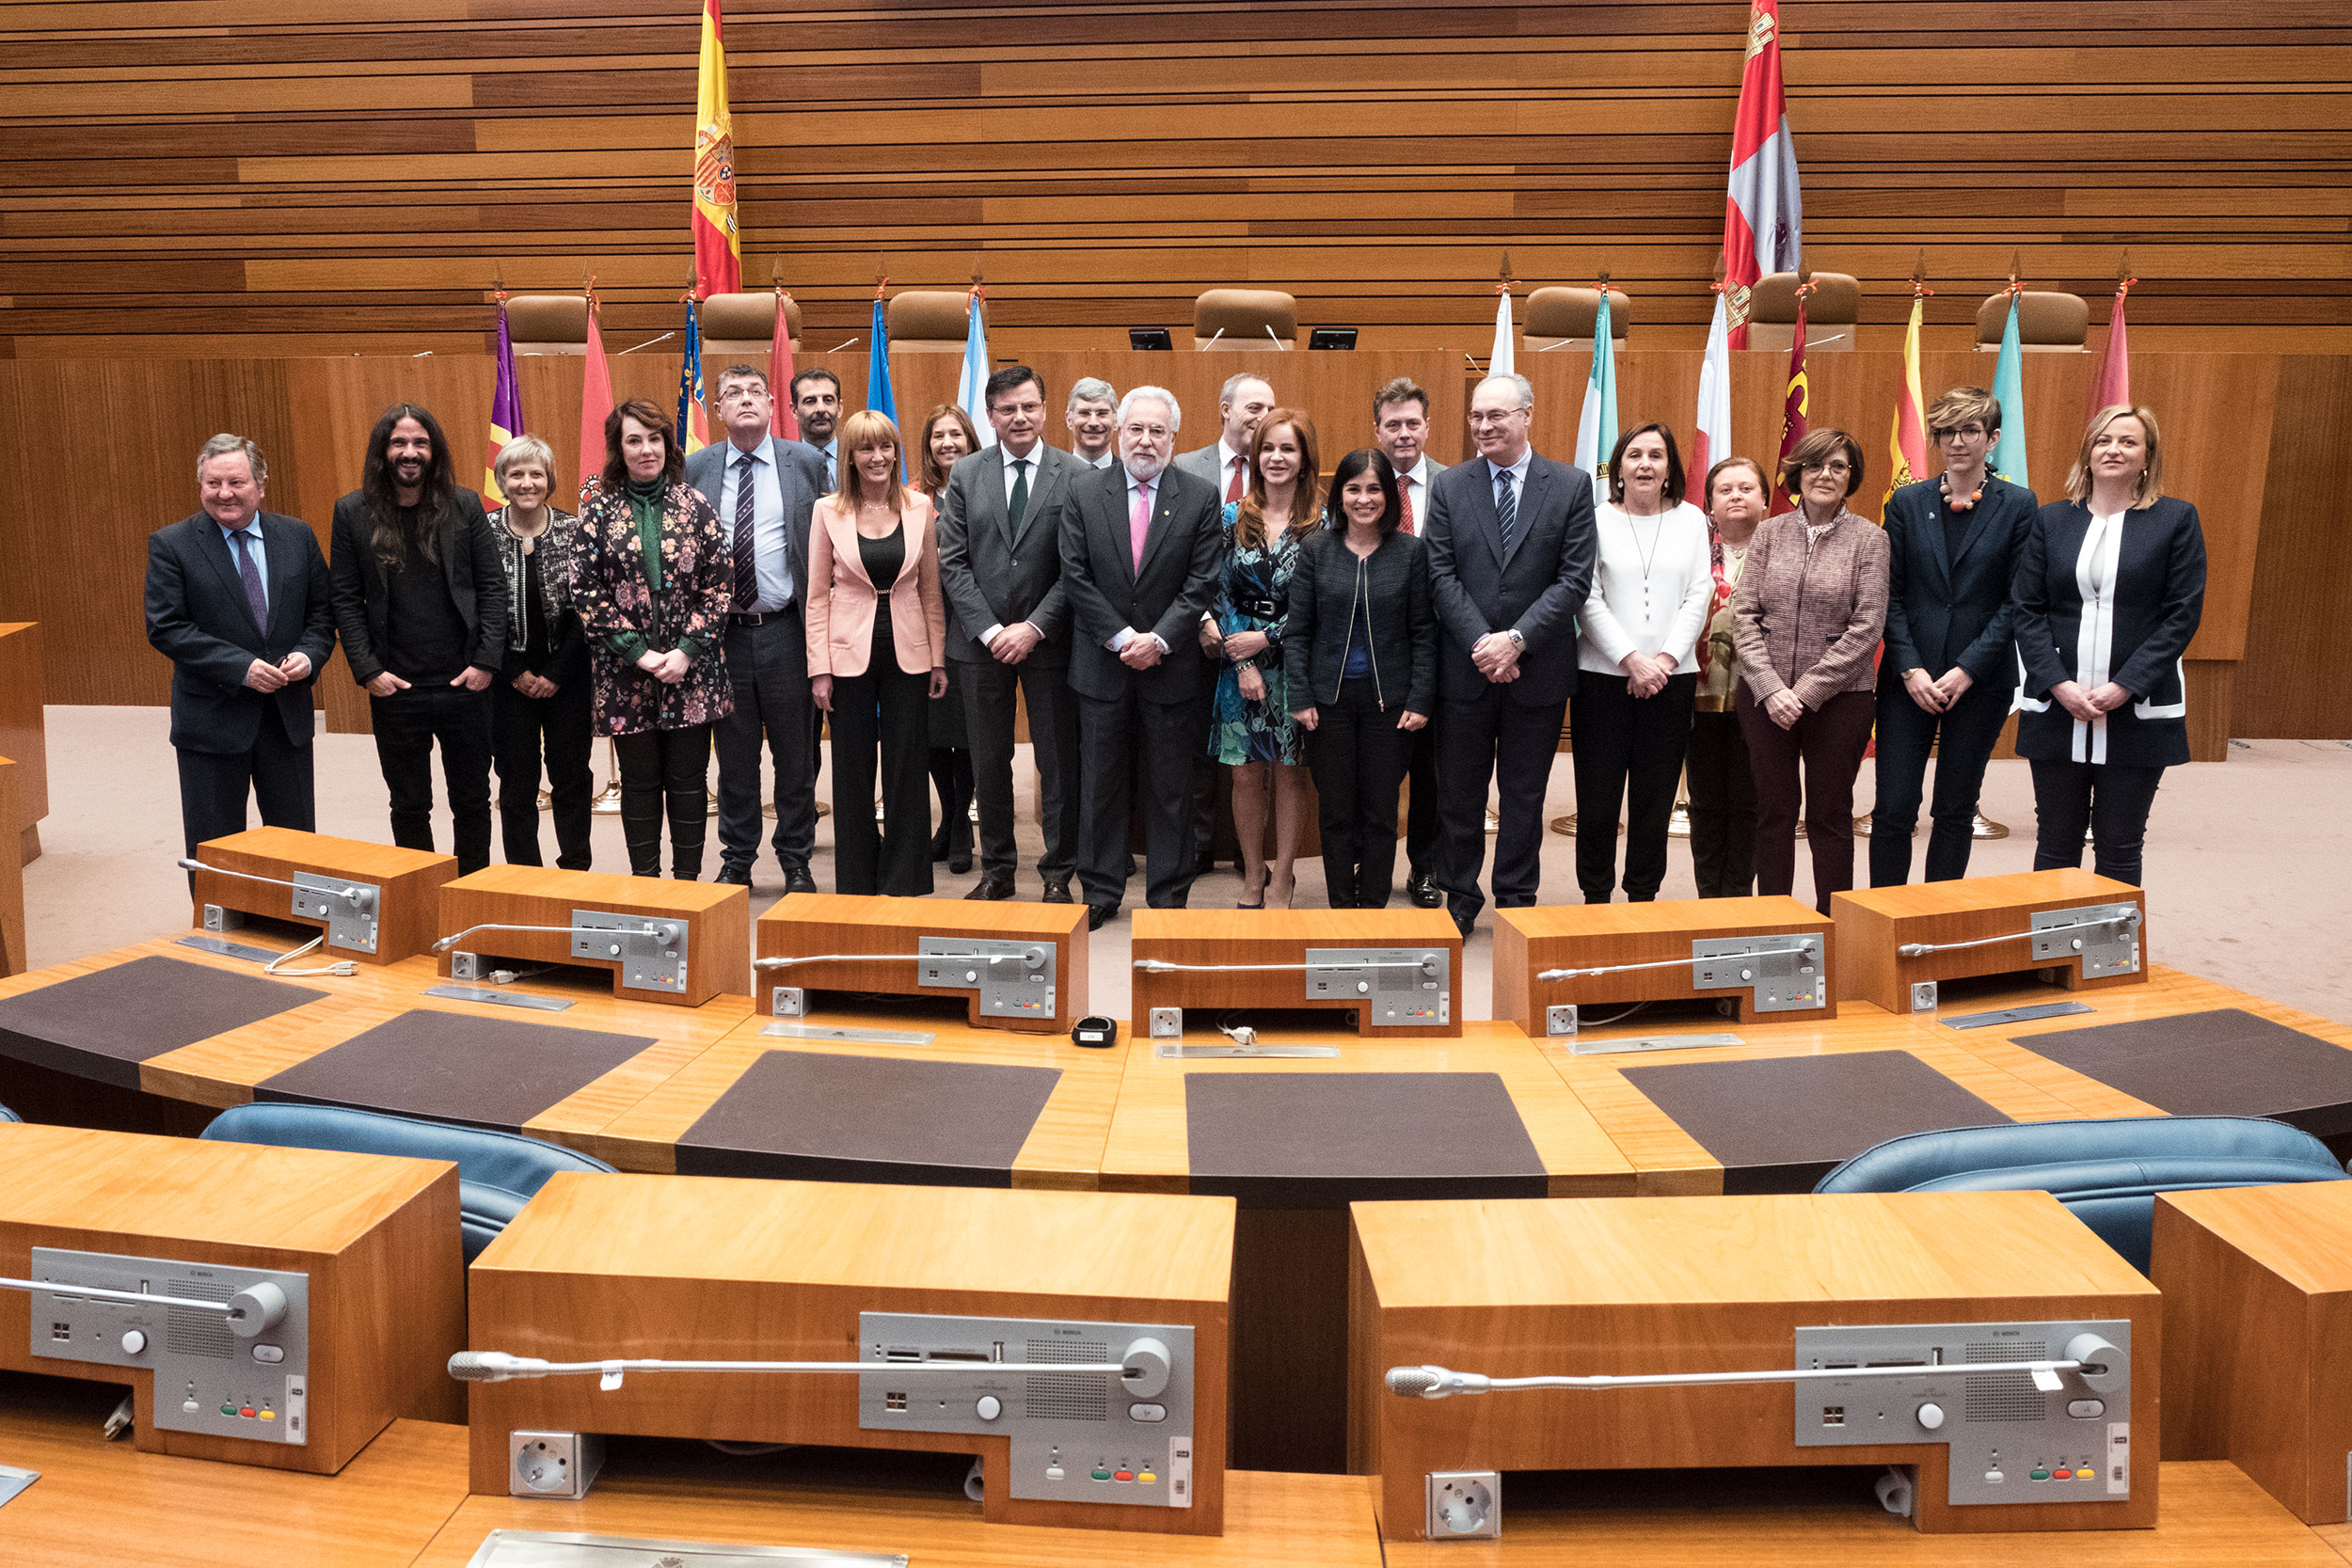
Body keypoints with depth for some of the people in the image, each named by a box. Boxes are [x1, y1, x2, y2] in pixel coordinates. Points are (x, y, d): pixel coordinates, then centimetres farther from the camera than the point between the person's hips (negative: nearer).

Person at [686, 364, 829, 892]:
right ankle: (736, 862, 21)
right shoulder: (696, 468, 6)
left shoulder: (808, 462, 2)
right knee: (734, 755, 8)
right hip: (722, 629, 1)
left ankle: (796, 861, 20)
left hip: (786, 629, -1)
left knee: (795, 754, 7)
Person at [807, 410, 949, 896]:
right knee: (853, 771, 7)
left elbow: (931, 589, 7)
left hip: (907, 655, 1)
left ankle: (904, 881, 16)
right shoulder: (828, 510, -1)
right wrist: (820, 668, -5)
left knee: (907, 767, 4)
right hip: (850, 655, -1)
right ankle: (856, 883, 19)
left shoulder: (919, 507, 3)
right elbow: (817, 595, 0)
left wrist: (939, 659, 4)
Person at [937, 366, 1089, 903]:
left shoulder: (1076, 476, -1)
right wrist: (989, 629, -8)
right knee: (988, 763, 10)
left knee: (1059, 765, 4)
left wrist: (1035, 627, -12)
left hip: (1048, 639, -2)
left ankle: (1057, 874, 15)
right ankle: (996, 870, 22)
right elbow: (952, 561, 2)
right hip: (980, 639, 2)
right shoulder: (965, 474, 6)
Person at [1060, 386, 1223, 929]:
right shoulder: (1083, 492, 2)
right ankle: (1100, 894, 20)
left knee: (1170, 788, 7)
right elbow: (1075, 575, -3)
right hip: (1102, 664, 1)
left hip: (1171, 664, -1)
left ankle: (1169, 896, 18)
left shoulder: (1200, 498, 0)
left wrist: (1159, 639, -14)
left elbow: (1202, 583, -4)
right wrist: (1121, 637, -10)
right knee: (1100, 783, 8)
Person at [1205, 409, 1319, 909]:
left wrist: (1267, 639, -12)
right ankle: (1253, 876, 21)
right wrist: (1243, 663, -9)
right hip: (1240, 664, 2)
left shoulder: (1321, 523, -1)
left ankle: (1282, 880, 17)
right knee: (1245, 774, 5)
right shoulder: (1233, 517, 5)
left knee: (1288, 772, 5)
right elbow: (1220, 593, 1)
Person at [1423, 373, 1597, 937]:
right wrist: (1482, 643, -14)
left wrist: (1516, 639, -16)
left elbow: (1575, 579, -6)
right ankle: (1459, 900, 23)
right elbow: (1441, 575, -2)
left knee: (1525, 795, 10)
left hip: (1539, 667, -1)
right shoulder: (1449, 486, 3)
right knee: (1459, 792, 8)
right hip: (1465, 667, 1)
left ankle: (1516, 902, 22)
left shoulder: (1571, 485, -1)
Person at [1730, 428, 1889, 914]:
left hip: (1839, 697, -2)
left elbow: (1866, 628, -7)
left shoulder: (1869, 540, 0)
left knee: (1830, 815, 5)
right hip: (1764, 696, 2)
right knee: (1773, 810, 7)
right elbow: (1743, 615, 1)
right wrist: (1770, 688, -11)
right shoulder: (1769, 534, 6)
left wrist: (1807, 691, -13)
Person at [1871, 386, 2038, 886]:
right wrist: (1911, 667, -8)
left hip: (1983, 680, -1)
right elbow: (1890, 594, 3)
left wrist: (1968, 669, -11)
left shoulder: (2018, 505, 2)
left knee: (1956, 811, 7)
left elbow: (2018, 600, -2)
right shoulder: (1907, 502, 6)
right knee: (1893, 810, -4)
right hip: (1909, 676, 1)